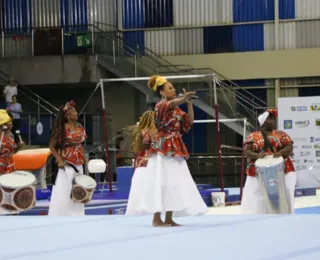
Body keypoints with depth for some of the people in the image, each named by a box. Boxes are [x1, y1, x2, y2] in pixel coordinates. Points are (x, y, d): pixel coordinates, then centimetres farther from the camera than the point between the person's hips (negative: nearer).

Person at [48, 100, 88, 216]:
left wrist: (84, 158, 7)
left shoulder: (80, 128, 6)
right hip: (66, 165, -6)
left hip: (78, 165, 6)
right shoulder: (61, 129, -12)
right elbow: (52, 147, -7)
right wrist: (60, 160, -16)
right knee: (63, 193, -5)